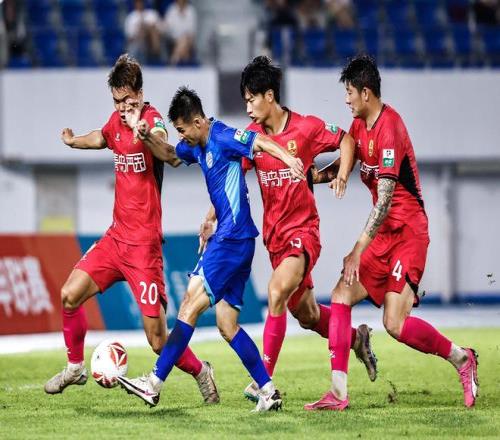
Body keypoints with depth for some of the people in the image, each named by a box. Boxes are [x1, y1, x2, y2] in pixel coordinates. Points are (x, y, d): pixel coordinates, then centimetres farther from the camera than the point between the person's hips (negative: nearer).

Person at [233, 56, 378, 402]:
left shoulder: (306, 127, -10)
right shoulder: (252, 135, 1)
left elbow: (346, 140, 3)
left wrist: (343, 175, -14)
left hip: (303, 230, -5)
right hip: (274, 233, 5)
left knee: (277, 292, -26)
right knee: (306, 315, 13)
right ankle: (357, 338, 41)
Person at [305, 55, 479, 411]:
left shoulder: (389, 128, -20)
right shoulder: (360, 125, 9)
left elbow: (385, 199, -24)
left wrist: (359, 249, -24)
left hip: (407, 233, -9)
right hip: (384, 235, 9)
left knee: (395, 324, -16)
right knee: (341, 296, -2)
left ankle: (461, 358, 6)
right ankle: (338, 393, -4)